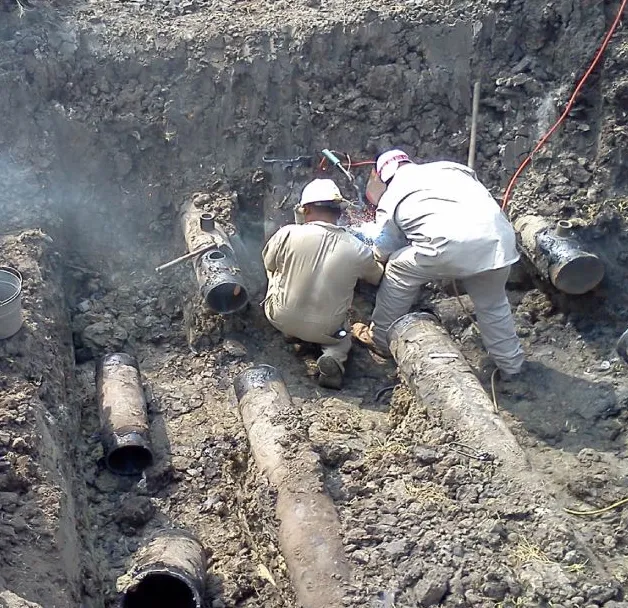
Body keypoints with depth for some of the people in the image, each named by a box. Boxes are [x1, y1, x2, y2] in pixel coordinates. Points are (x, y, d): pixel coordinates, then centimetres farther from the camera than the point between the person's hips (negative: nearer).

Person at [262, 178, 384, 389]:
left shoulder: (288, 234, -18)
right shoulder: (358, 250, -14)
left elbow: (268, 264, 2)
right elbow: (378, 278, 7)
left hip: (281, 320, 1)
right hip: (325, 331, -1)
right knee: (343, 333, 33)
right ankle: (334, 357, 0)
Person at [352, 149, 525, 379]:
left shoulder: (390, 198, 20)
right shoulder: (452, 167, 30)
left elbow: (385, 251, 25)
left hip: (449, 246, -4)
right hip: (498, 238, 4)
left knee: (398, 272, 21)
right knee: (493, 305, 27)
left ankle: (379, 340, 34)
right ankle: (511, 365, 37)